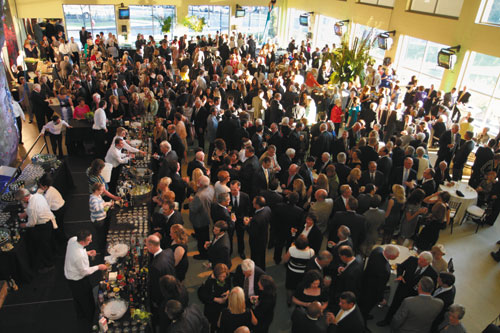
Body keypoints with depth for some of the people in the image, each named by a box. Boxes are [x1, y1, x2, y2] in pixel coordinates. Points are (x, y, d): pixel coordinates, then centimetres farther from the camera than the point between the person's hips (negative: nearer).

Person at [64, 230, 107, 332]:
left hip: (70, 275, 8)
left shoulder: (72, 239, -19)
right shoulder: (79, 256, -42)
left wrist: (87, 253, -4)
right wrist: (98, 267, -14)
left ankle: (80, 316, 59)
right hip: (78, 281, -8)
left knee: (77, 299, 33)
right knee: (88, 304, 15)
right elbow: (84, 271, -26)